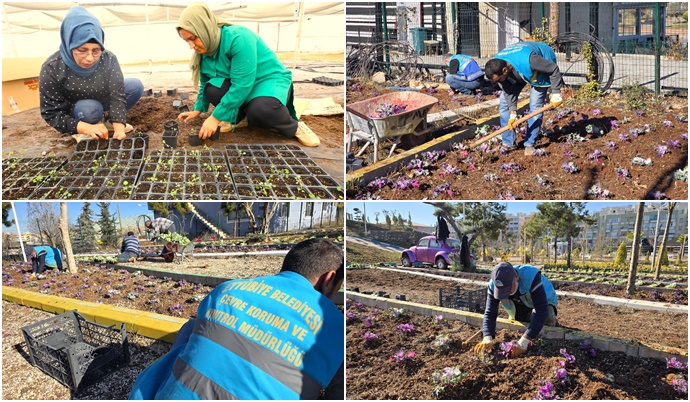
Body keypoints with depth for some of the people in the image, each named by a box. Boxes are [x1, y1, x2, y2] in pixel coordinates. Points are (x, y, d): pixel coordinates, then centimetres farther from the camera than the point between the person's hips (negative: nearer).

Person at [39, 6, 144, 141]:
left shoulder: (108, 59, -23)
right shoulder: (52, 69, -31)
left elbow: (117, 94, -26)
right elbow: (51, 113, -27)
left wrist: (119, 129, -43)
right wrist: (87, 128, -41)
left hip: (103, 100, 4)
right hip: (74, 112, -4)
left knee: (135, 86, -15)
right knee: (90, 109, -36)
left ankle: (107, 120, 3)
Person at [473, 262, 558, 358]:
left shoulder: (531, 277, -44)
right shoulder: (494, 285, -30)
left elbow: (541, 311, -47)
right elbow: (490, 313, -27)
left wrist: (523, 342, -52)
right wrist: (487, 339, -46)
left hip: (543, 301, -4)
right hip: (521, 303, 4)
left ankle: (552, 322, 4)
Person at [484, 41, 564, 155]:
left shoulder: (527, 60, -46)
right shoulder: (496, 67, -29)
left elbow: (554, 68, -32)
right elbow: (508, 91, -19)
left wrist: (556, 93, -26)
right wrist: (512, 113, -25)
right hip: (517, 72, 5)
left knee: (535, 105, -14)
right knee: (504, 102, -5)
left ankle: (530, 144, -2)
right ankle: (509, 143, 3)